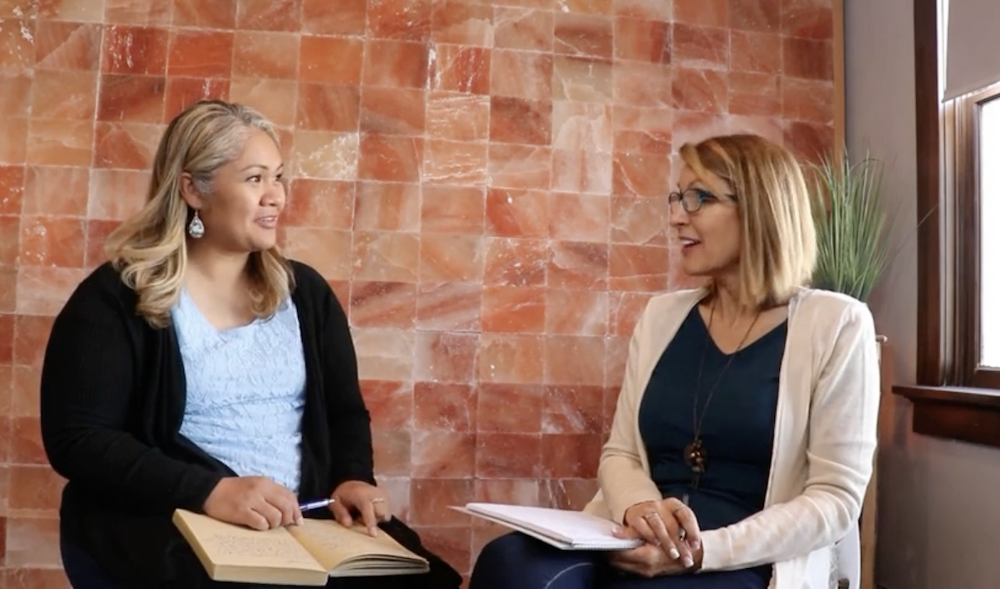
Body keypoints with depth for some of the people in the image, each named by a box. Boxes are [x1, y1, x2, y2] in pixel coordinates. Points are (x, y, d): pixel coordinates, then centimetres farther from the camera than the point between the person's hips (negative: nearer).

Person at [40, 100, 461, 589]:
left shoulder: (305, 292, 13)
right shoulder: (117, 297, -2)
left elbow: (344, 410, 16)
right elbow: (76, 438, -10)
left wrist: (353, 477, -6)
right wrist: (209, 492, -22)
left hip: (303, 521, 5)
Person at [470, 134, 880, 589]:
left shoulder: (835, 325, 0)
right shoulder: (663, 315, 14)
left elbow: (835, 497, -5)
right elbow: (620, 451, 12)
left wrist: (706, 551, -17)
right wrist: (639, 507, -12)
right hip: (637, 548, 4)